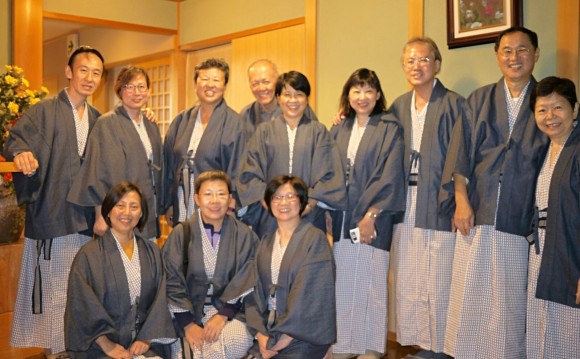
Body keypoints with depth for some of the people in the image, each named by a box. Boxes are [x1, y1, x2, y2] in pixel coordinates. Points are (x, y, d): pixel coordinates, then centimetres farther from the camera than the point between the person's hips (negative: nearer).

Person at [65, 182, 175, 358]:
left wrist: (147, 339, -6)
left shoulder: (152, 252, 11)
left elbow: (161, 299, 5)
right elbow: (82, 306, -7)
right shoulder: (89, 254, -1)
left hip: (143, 343, 3)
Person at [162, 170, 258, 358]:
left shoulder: (244, 234, 0)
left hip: (229, 310, 2)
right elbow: (173, 283, -3)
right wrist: (188, 325, -10)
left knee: (238, 340, -28)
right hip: (191, 311, -1)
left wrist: (223, 315, -14)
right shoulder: (182, 233, -2)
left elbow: (245, 282, -2)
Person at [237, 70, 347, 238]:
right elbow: (250, 173, 3)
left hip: (309, 216, 0)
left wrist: (312, 201, -13)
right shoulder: (265, 131, 9)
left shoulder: (318, 131, 8)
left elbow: (330, 175, 0)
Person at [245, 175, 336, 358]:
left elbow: (311, 293, -13)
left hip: (303, 336, -4)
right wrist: (260, 333, -8)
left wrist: (283, 339, -14)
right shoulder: (265, 243, 11)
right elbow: (255, 289, 6)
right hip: (268, 327, 4)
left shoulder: (314, 239, -6)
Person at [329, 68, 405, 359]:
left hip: (372, 217, -4)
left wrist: (370, 215, -15)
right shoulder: (339, 131, 11)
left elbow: (389, 177, -10)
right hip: (341, 217, 5)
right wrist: (327, 213, 2)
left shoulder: (390, 129, -3)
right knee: (343, 280, 8)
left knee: (369, 280, 1)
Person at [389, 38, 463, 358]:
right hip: (405, 209, 6)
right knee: (406, 284, 12)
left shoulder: (453, 105, -6)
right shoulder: (398, 106, 12)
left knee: (439, 284, 0)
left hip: (439, 209, -5)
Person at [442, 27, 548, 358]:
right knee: (469, 292, 4)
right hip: (476, 213, 1)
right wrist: (462, 202, -5)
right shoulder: (479, 101, 9)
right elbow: (459, 156, 5)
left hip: (521, 217, -1)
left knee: (511, 297, 5)